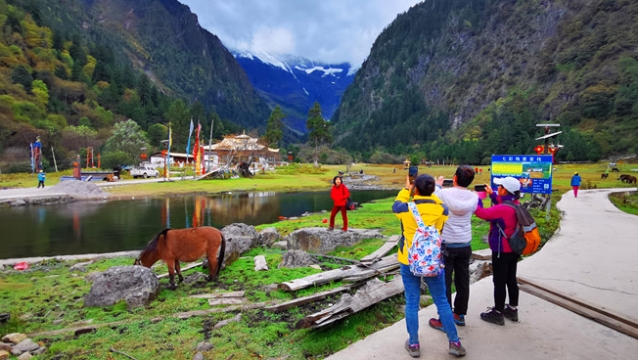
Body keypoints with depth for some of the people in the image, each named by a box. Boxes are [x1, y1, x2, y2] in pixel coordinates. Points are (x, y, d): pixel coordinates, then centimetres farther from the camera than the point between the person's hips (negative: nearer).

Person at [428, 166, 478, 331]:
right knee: (463, 281, 16)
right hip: (465, 245, 5)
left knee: (444, 283, 4)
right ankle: (460, 315, 31)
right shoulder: (473, 197, -4)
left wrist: (438, 185, 16)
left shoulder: (445, 193, -16)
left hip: (447, 244, -4)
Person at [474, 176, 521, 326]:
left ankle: (498, 313, 16)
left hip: (502, 251, -9)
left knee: (499, 282, 4)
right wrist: (492, 194, 16)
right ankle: (512, 309, 32)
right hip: (513, 249, 9)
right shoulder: (516, 204, 0)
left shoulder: (502, 209, -27)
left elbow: (481, 213, -22)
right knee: (511, 279, 19)